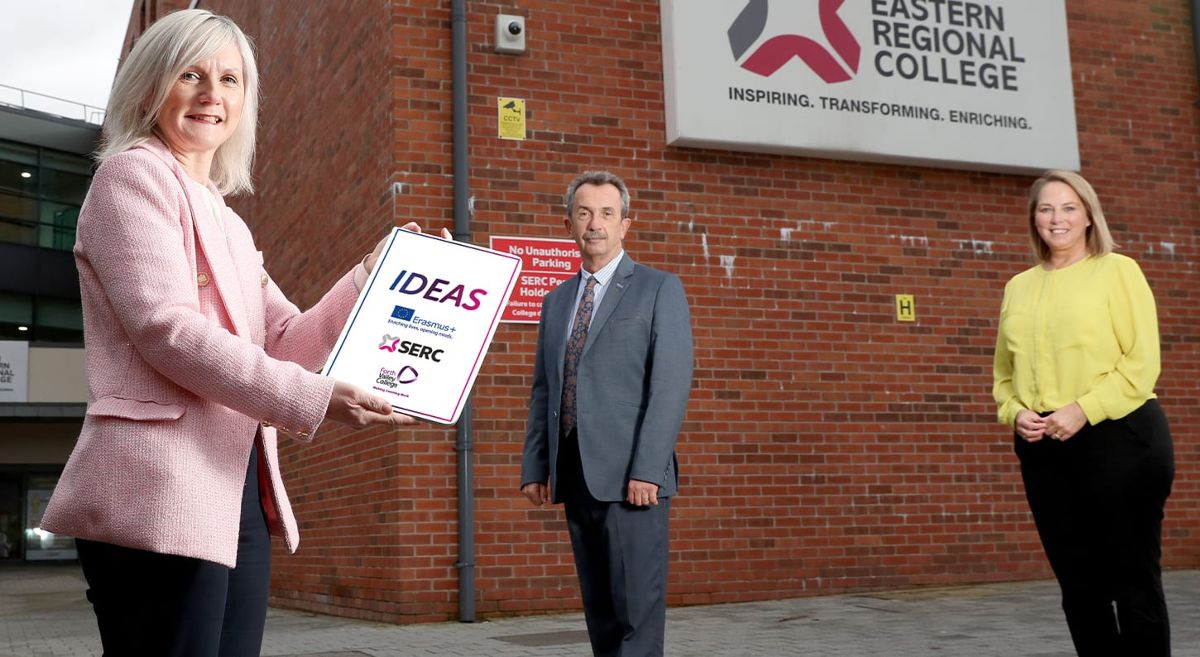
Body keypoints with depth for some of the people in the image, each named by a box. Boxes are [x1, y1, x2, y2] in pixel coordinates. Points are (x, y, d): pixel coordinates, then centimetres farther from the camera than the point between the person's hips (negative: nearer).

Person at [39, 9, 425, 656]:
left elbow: (288, 344, 16)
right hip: (161, 493, -8)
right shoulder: (132, 175, -1)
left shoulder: (224, 221, 23)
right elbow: (167, 329, -15)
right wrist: (313, 399, -18)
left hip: (239, 492, 8)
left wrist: (371, 274, 4)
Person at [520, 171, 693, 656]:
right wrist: (534, 466, 8)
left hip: (632, 474, -5)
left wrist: (647, 469, -17)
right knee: (599, 607, 8)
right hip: (574, 474, 6)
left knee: (637, 604, -7)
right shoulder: (557, 300, 19)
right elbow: (543, 390, 18)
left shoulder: (660, 289, 2)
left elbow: (671, 384, -8)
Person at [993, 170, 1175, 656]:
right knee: (1078, 584, 10)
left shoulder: (1117, 270, 1)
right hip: (1043, 448, 5)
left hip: (1119, 438, -5)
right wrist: (1014, 413, -3)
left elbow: (1142, 361, -8)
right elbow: (1004, 371, 16)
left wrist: (1083, 410, -16)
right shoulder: (1019, 287, 15)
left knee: (1133, 580, 0)